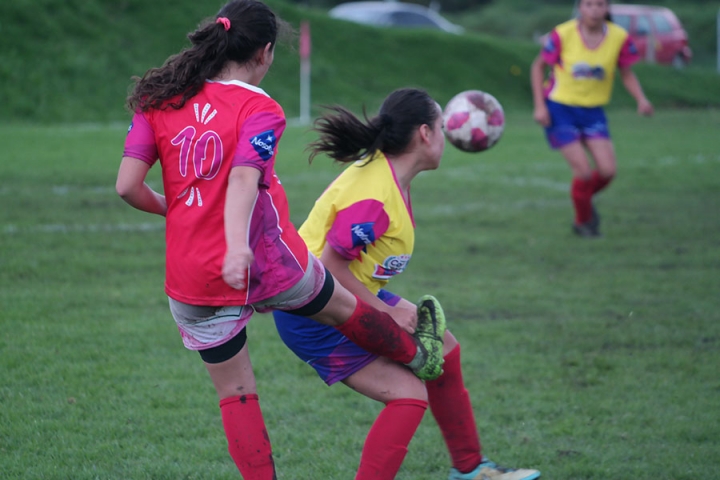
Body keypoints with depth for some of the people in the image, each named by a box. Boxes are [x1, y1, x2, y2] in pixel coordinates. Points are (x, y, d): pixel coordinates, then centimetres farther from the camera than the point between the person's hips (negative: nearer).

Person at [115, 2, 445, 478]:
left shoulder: (158, 100, 1)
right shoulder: (259, 108, -11)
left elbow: (128, 185, -5)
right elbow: (243, 179, -29)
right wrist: (237, 247, -43)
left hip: (189, 281, 3)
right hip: (265, 262, -2)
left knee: (235, 392, 13)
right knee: (341, 304, 27)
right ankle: (418, 354, 52)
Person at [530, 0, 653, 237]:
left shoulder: (619, 38, -9)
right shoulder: (563, 35, -15)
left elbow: (626, 73, 5)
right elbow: (538, 67, -3)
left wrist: (641, 99, -12)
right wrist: (540, 106, -10)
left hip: (593, 112, 3)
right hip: (560, 109, -3)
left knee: (608, 171, -9)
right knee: (584, 171, -11)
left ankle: (586, 198, 27)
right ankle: (583, 222, 16)